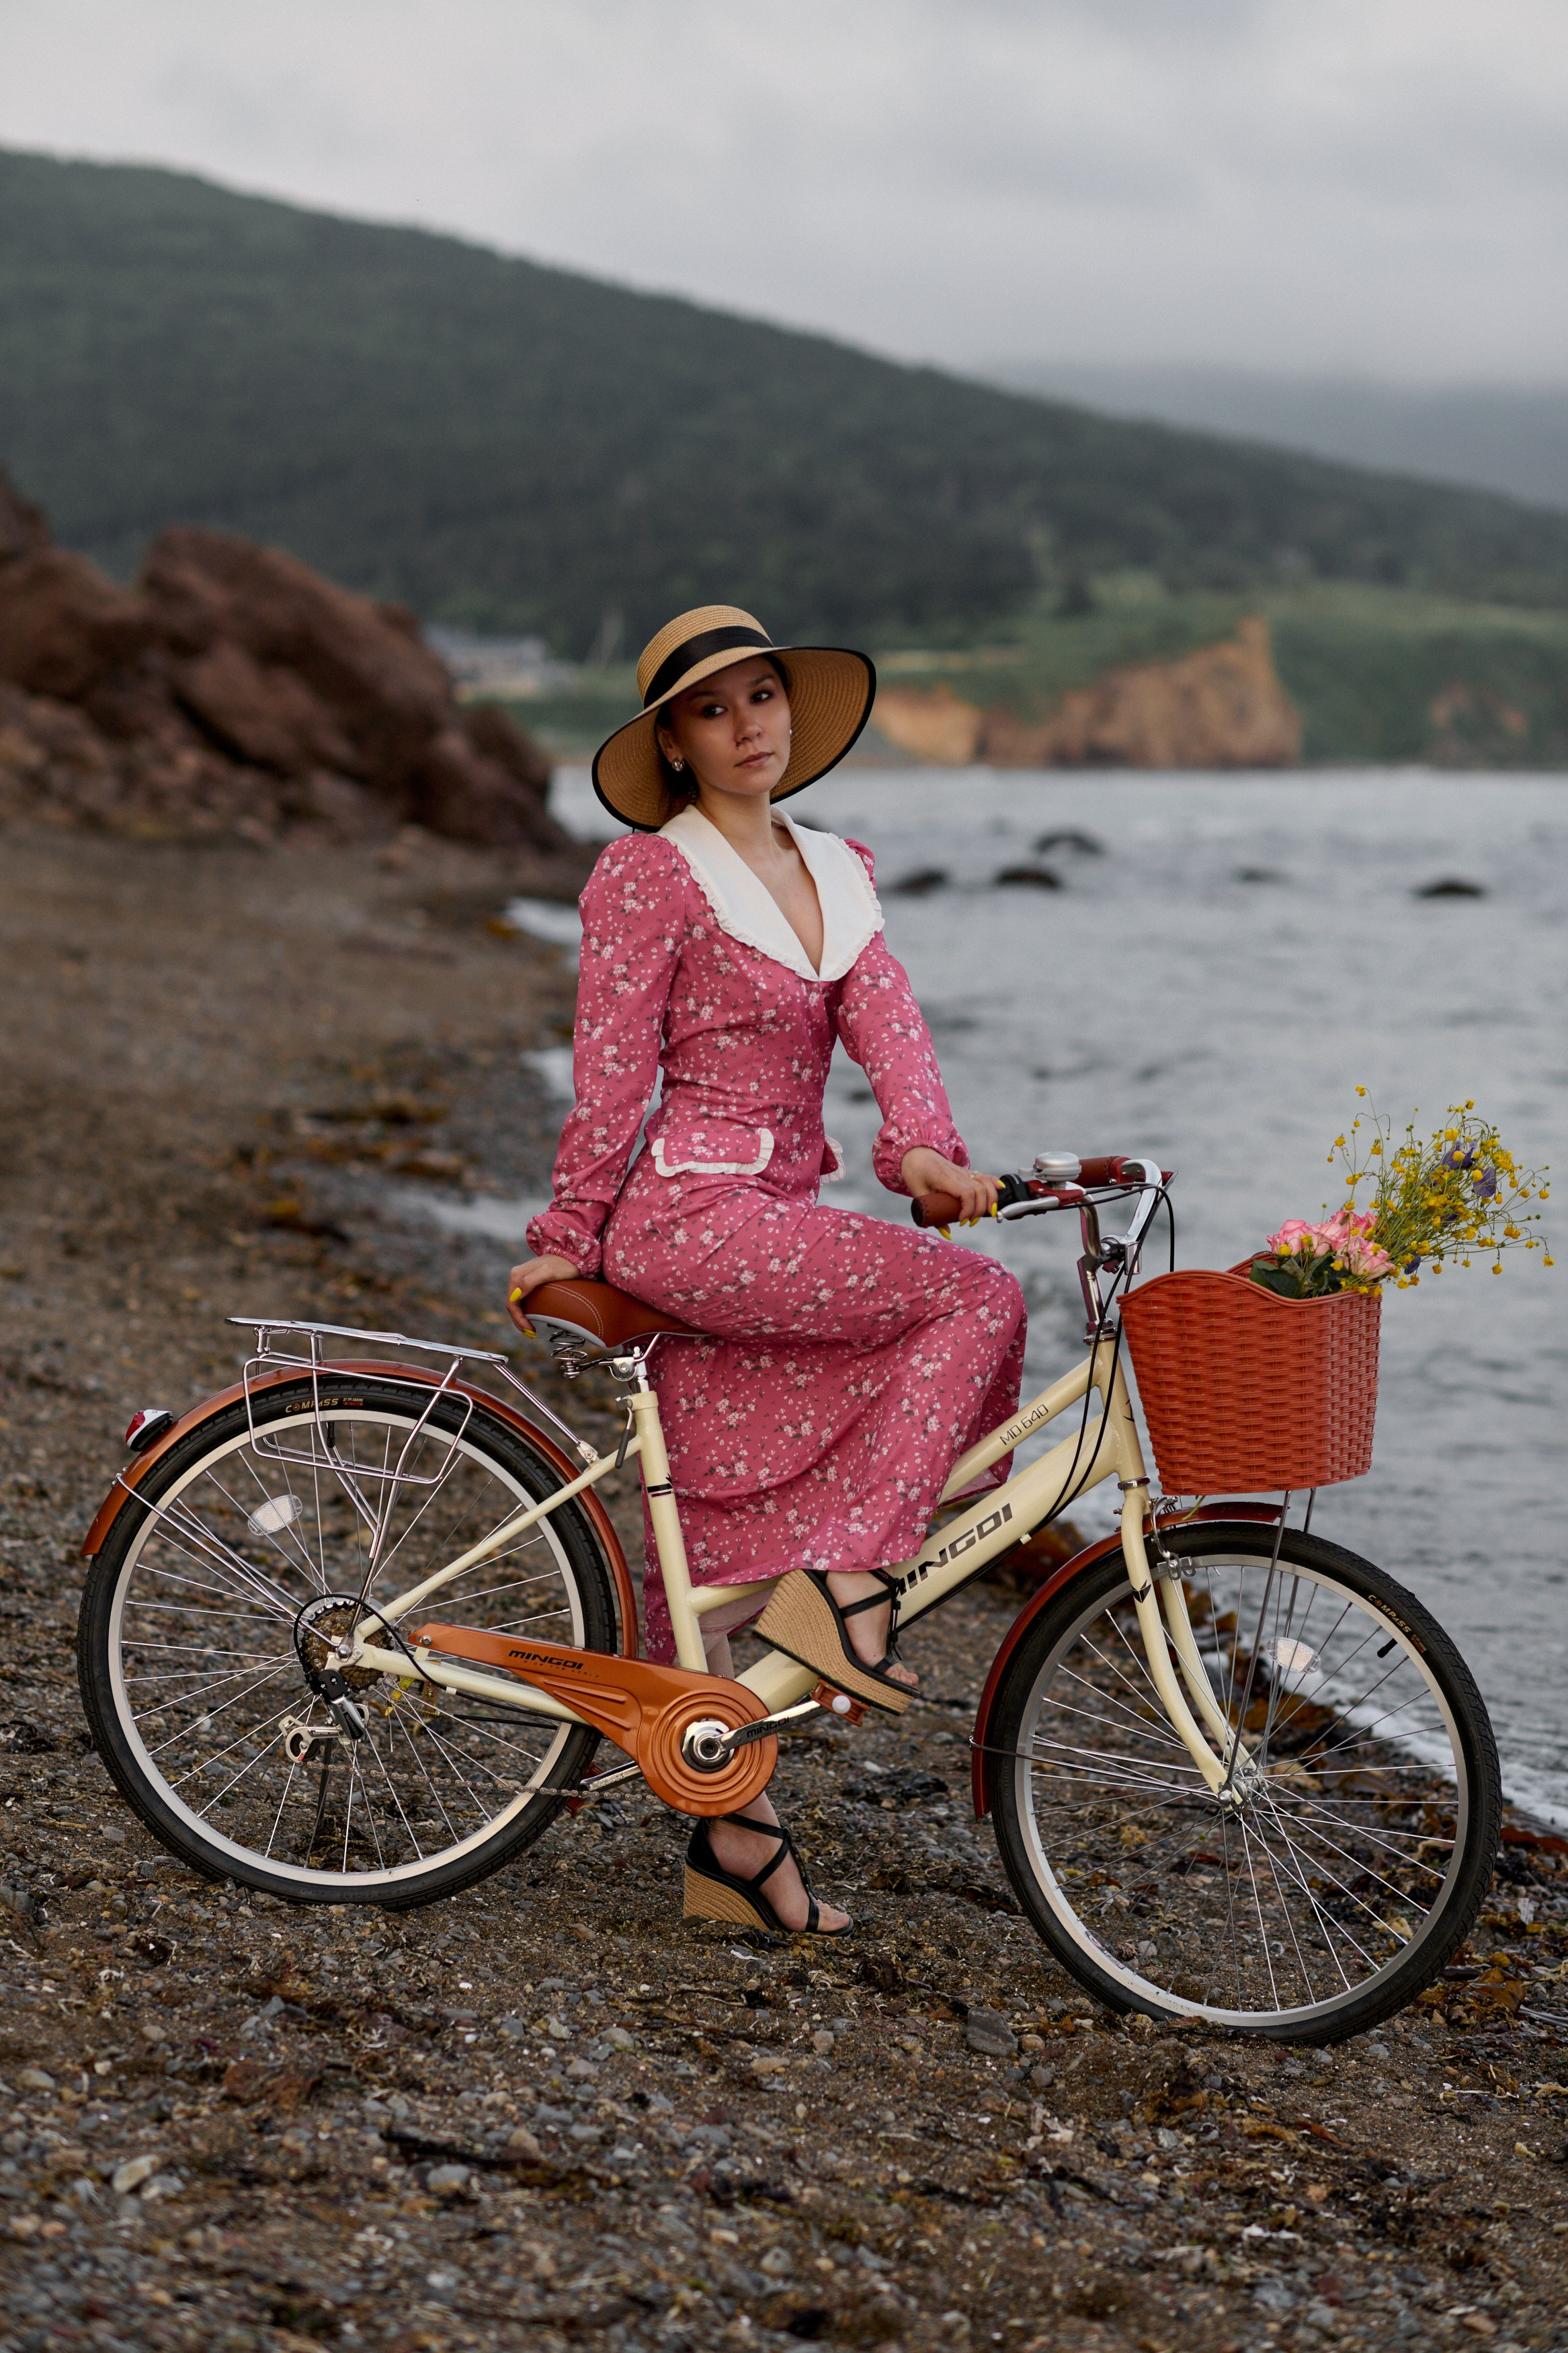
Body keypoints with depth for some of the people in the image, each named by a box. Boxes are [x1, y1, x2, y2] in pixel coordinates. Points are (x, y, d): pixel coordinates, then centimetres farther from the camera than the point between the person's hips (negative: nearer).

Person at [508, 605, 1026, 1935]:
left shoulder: (836, 873, 15)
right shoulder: (647, 877, -5)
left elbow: (887, 1017, 0)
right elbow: (611, 1074, -5)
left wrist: (922, 1146, -18)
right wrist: (569, 1237, -2)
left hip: (776, 1222, 7)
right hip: (688, 1214, -7)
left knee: (718, 1540, 8)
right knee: (980, 1298, -17)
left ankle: (732, 1839, 14)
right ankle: (848, 1580, -13)